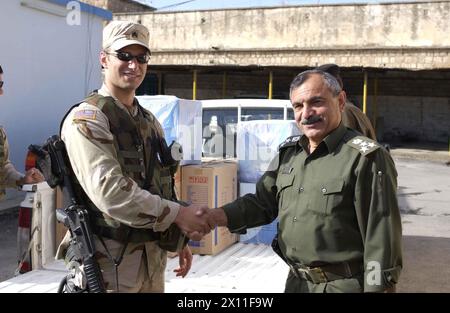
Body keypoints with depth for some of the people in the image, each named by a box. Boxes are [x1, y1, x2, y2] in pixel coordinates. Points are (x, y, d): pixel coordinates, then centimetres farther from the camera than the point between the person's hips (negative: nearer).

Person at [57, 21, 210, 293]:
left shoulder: (150, 121, 12)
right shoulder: (87, 118, -14)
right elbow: (109, 192, -26)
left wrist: (179, 239, 15)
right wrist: (177, 214, -22)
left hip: (153, 255, 8)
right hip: (111, 259, -7)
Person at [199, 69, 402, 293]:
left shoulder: (365, 158, -16)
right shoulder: (288, 151, 6)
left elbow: (380, 239, -17)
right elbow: (263, 202, 11)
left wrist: (377, 287, -18)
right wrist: (220, 216, -5)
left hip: (343, 285, -6)